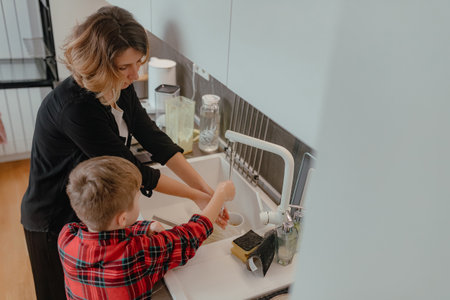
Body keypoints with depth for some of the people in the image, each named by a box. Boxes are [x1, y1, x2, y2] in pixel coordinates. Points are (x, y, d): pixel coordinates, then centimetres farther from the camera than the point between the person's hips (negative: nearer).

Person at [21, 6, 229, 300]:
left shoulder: (122, 88, -10)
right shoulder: (74, 107, -35)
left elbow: (154, 140, -11)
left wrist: (205, 188, -17)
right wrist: (195, 196, -23)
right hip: (56, 222, -6)